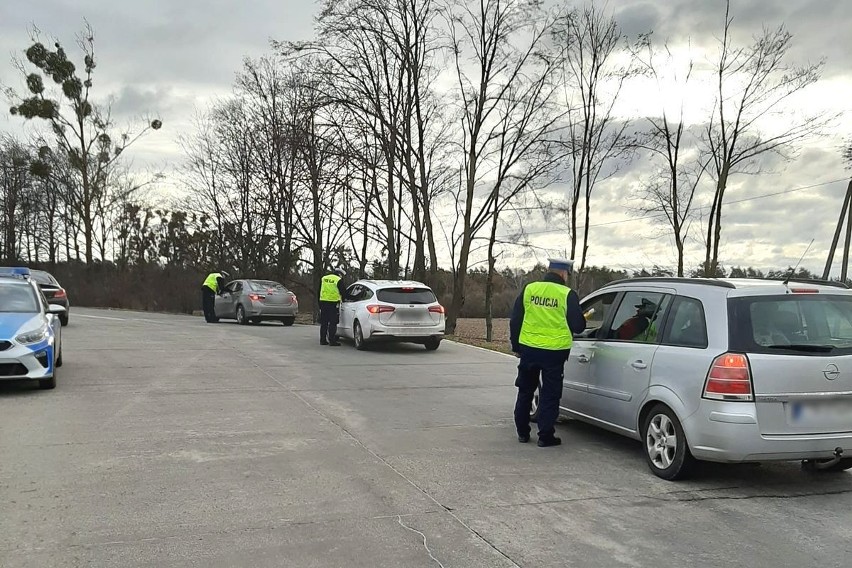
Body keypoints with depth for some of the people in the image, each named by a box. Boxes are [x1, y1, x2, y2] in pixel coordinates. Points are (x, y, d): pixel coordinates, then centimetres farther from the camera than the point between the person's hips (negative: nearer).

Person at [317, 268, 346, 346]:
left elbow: (319, 292, 16)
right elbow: (342, 292, -2)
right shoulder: (339, 280, -4)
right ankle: (332, 341, -3)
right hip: (333, 303, -5)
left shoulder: (323, 278, 13)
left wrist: (319, 304, 21)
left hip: (323, 302, 5)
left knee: (324, 323, 11)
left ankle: (322, 340, 14)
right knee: (332, 323, -2)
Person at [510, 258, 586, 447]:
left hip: (528, 349, 3)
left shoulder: (529, 289, 1)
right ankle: (545, 436, 10)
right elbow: (578, 326, -6)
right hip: (554, 352, -3)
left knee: (525, 391, 17)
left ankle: (522, 433, 24)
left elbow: (515, 321, 5)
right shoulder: (567, 295, -9)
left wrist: (516, 347, 16)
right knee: (550, 395, 7)